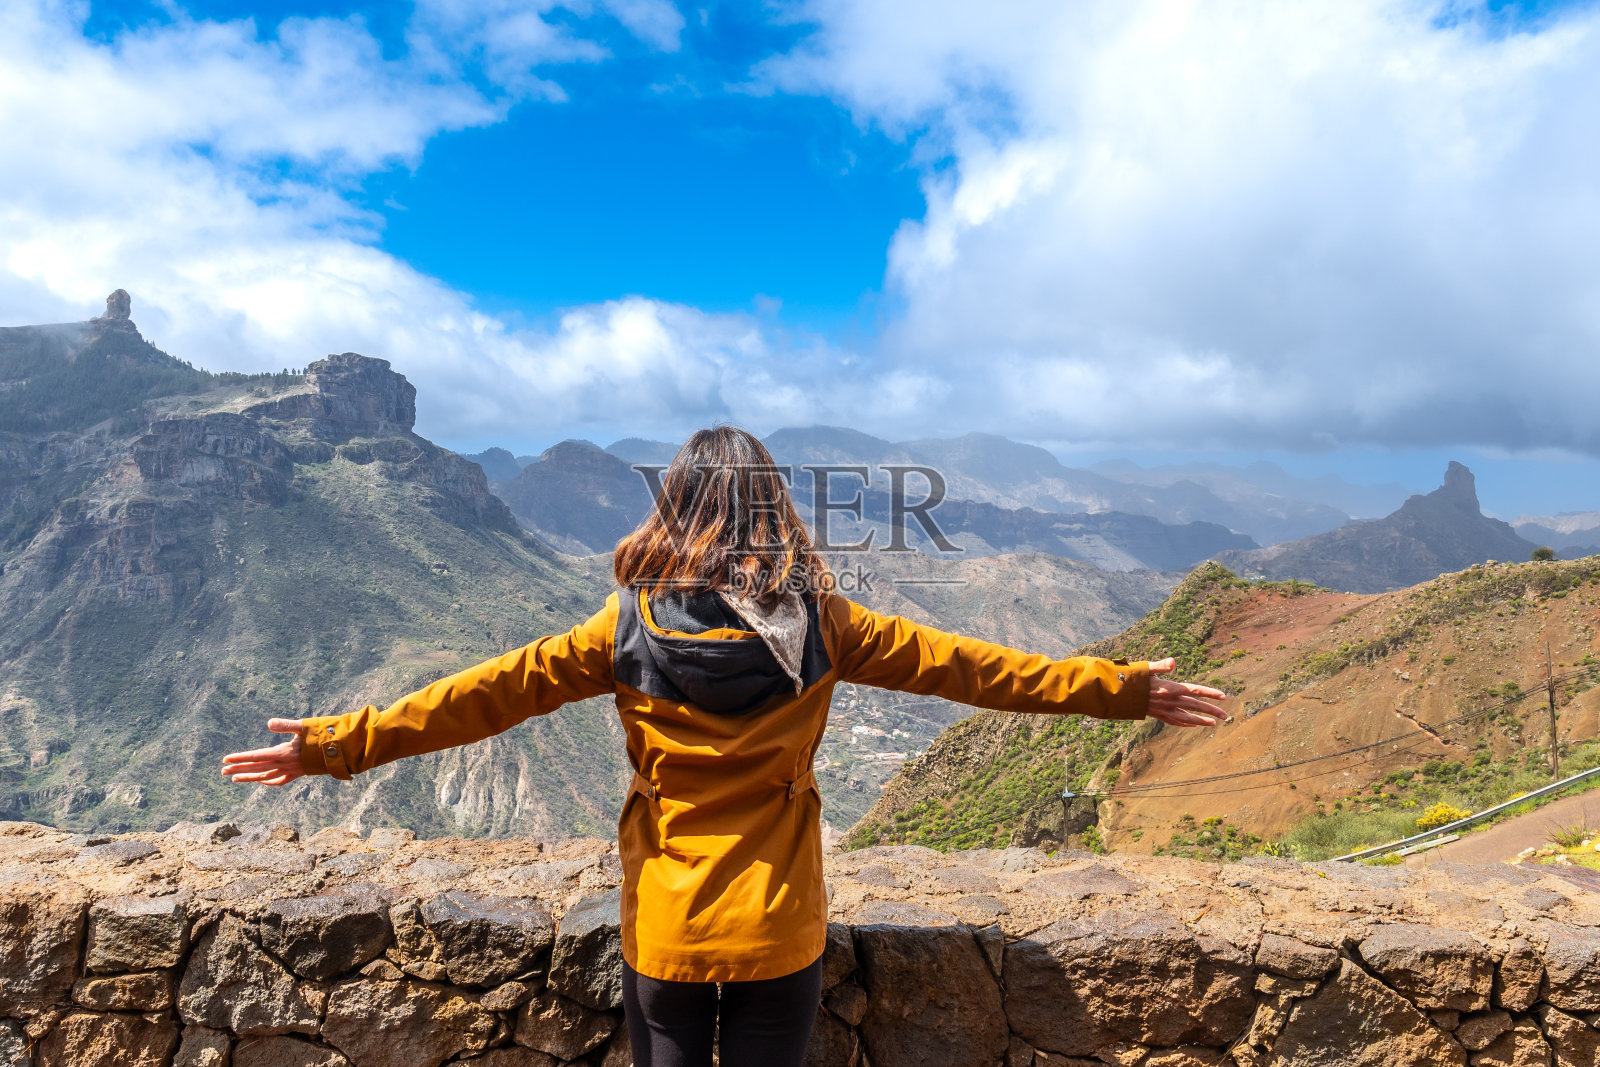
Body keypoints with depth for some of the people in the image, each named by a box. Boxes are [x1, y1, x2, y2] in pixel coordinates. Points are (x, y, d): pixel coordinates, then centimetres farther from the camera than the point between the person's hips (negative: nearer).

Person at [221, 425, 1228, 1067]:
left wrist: (337, 744, 0)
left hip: (664, 931, 0)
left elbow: (490, 692, -9)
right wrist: (1125, 687, 3)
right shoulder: (821, 626, -10)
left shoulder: (629, 629, -11)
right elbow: (963, 665, -6)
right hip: (780, 930, 0)